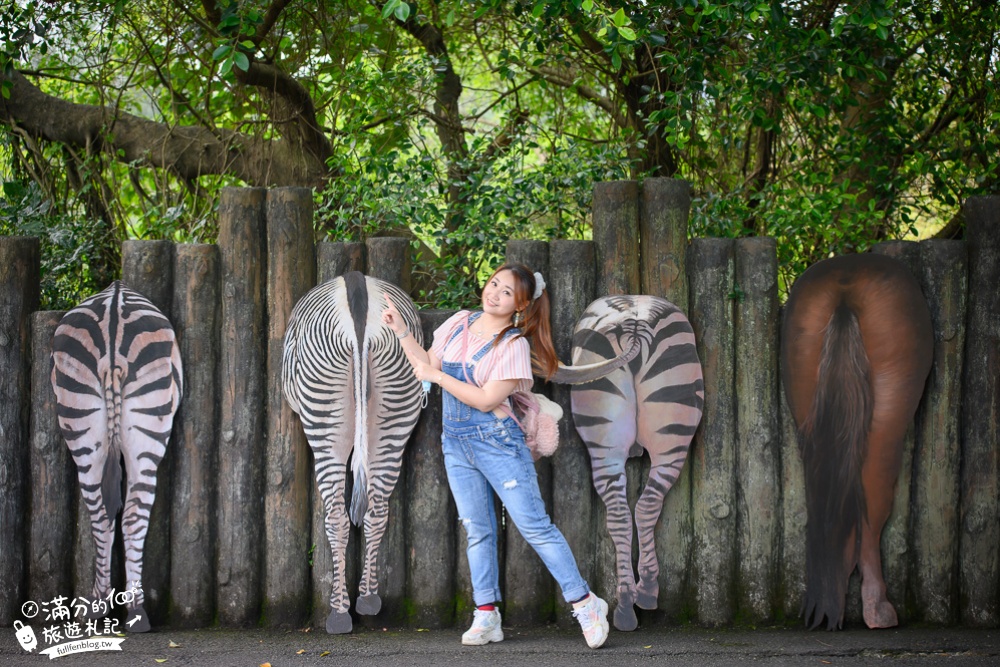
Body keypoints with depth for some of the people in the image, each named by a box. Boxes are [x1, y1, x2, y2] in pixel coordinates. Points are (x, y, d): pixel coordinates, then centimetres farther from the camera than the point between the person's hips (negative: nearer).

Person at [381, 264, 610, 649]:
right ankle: (486, 617, 12)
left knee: (534, 526, -6)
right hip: (455, 442, 6)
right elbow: (427, 364, 16)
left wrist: (438, 376, -15)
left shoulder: (514, 345, -12)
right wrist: (400, 331, 7)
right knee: (477, 531, 8)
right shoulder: (460, 323, 6)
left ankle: (585, 604, 1)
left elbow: (486, 399, -18)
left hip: (497, 441, -6)